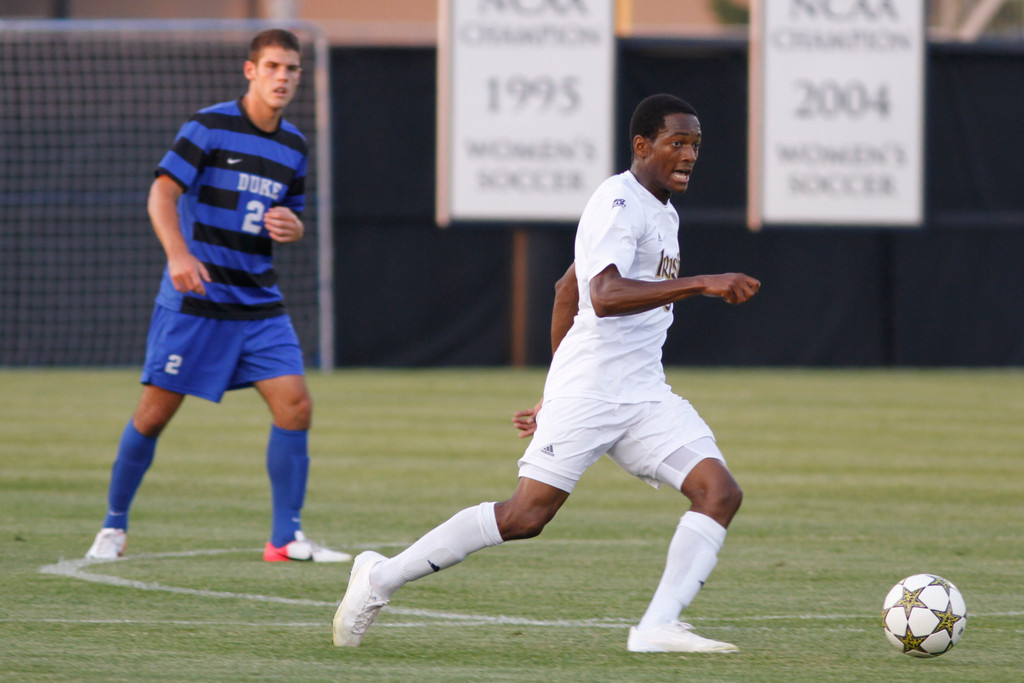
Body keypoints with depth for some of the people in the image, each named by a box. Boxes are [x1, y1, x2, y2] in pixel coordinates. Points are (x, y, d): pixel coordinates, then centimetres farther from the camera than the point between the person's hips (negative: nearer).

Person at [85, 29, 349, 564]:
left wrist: (292, 228, -3)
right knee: (155, 411, -3)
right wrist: (179, 253, -29)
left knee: (295, 405, -9)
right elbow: (162, 193, -13)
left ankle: (287, 538, -2)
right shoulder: (210, 127, -7)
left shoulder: (294, 147, 11)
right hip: (194, 299, -5)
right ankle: (113, 526, 15)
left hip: (258, 303, 5)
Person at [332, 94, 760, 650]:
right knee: (526, 516, -10)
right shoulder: (618, 204, -11)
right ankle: (381, 578, 4)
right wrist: (701, 284, -35)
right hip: (587, 390, -9)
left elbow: (567, 290, 27)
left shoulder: (660, 213, 19)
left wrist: (554, 398, 28)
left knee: (719, 491, -10)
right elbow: (604, 296, -30)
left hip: (643, 396, 9)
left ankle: (659, 626, -18)